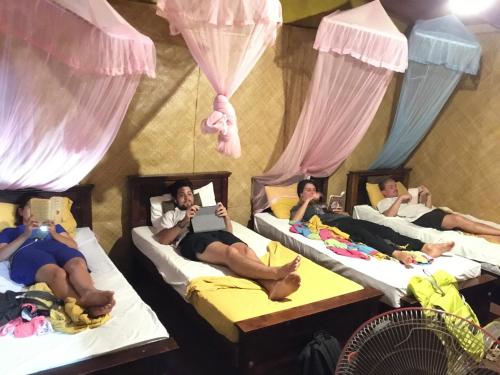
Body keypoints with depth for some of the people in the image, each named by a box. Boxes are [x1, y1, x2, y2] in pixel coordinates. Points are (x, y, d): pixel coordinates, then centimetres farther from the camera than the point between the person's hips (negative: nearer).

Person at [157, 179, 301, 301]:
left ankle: (273, 286, -60)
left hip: (217, 233, 4)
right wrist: (184, 222, -2)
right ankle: (277, 272, -59)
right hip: (193, 239, -4)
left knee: (245, 250, -33)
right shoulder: (170, 215, 32)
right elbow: (163, 239, 10)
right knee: (230, 252, -38)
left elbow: (229, 231, 28)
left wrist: (226, 216, 8)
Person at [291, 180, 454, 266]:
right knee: (363, 233, -37)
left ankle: (425, 247, -34)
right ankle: (396, 253, -63)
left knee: (380, 228, -18)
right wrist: (308, 201, -2)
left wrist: (339, 212, 12)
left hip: (345, 220, 7)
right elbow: (295, 221, -8)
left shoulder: (320, 205, 38)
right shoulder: (297, 208, 19)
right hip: (333, 225, -7)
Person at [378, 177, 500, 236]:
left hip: (432, 212, 8)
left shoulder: (405, 197, 34)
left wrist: (428, 195, 12)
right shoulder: (383, 203, 14)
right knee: (457, 219, -26)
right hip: (419, 219, -8)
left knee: (457, 219, -19)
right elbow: (389, 216, -10)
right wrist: (400, 198, -6)